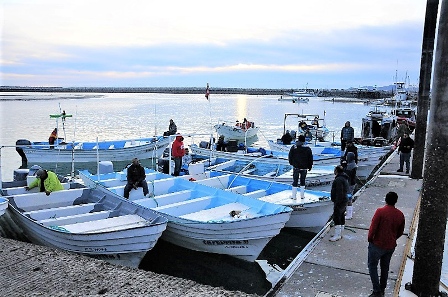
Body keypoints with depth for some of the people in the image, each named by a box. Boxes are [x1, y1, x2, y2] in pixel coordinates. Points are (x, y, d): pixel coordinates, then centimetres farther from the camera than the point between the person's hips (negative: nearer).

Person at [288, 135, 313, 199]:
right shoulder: (307, 149, -5)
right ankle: (302, 195, 19)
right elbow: (310, 158, 1)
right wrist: (310, 167, 12)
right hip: (304, 167, 1)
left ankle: (294, 196, 8)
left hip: (296, 167, -1)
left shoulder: (293, 147, -6)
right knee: (303, 181, 14)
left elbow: (290, 156, 2)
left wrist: (291, 163, 19)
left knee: (295, 181, 5)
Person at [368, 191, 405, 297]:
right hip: (391, 246, 5)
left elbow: (373, 228, -19)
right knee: (385, 267, 21)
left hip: (378, 244, -5)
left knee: (372, 265, 9)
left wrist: (370, 239, -2)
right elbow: (400, 232, 7)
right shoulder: (400, 215, -3)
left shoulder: (380, 211, -20)